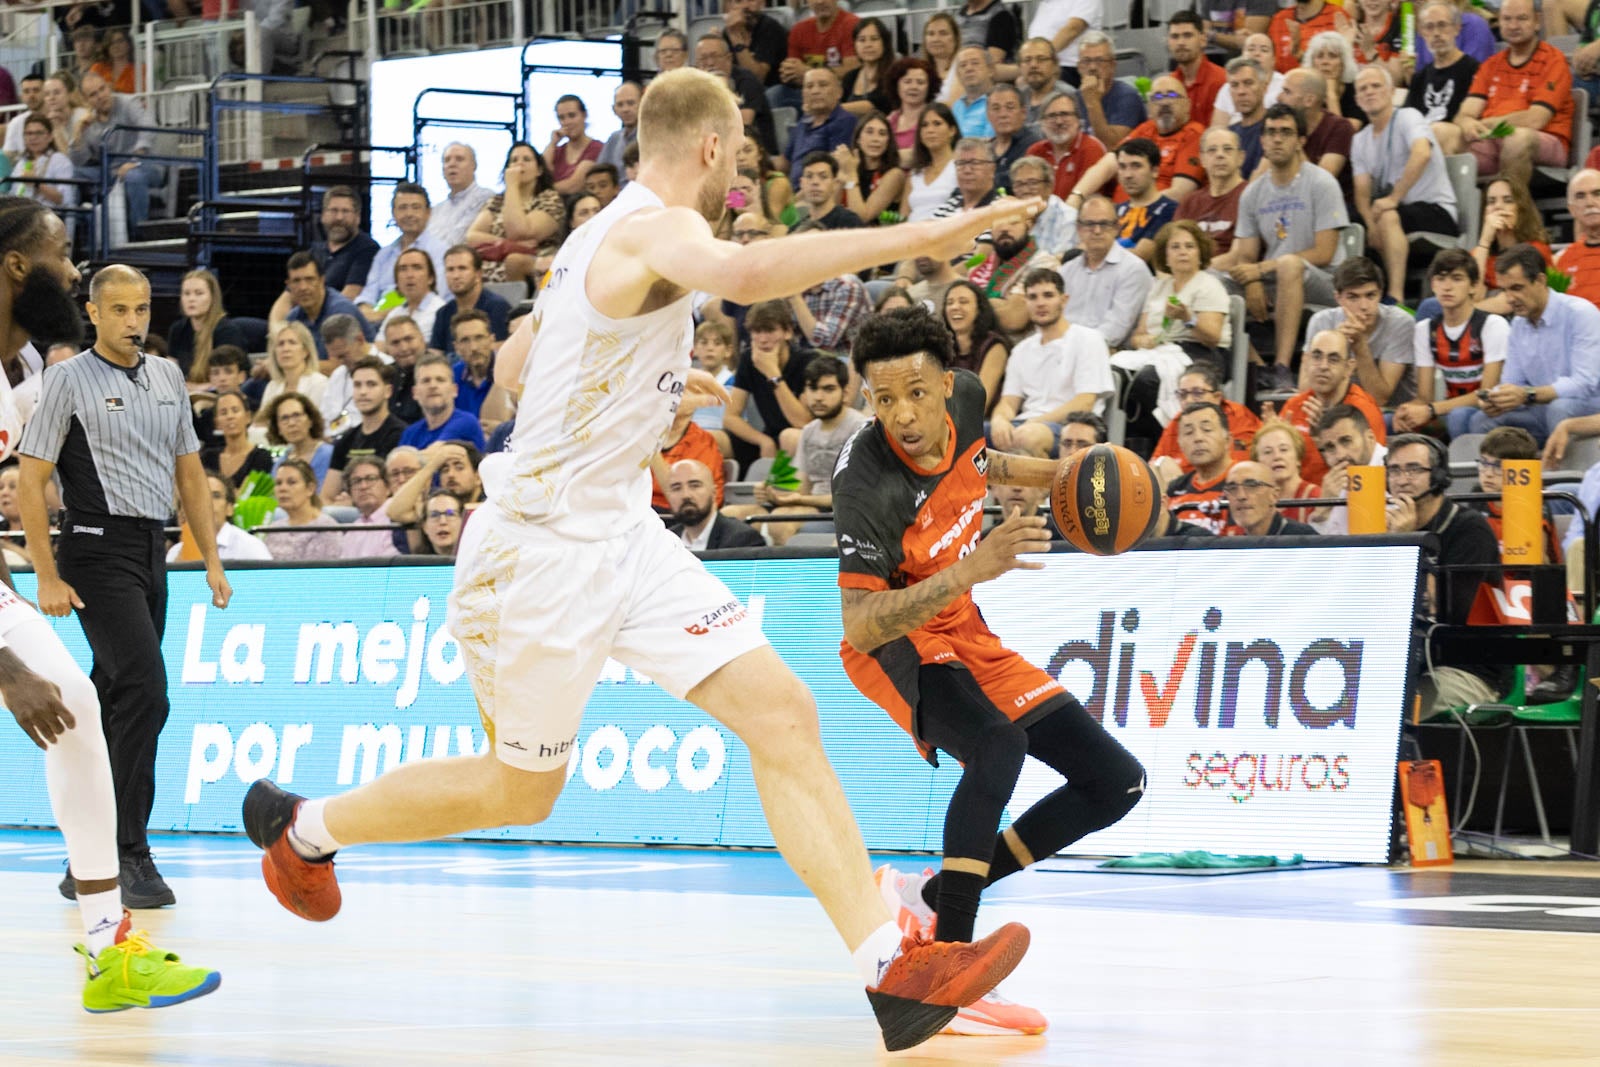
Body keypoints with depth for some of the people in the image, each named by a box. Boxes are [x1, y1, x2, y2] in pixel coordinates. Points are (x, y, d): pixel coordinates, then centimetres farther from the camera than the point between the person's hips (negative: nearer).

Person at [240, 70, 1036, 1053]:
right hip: (544, 547, -9)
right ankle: (302, 824, 35)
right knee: (520, 793, 10)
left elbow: (515, 364, 24)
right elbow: (743, 273, -43)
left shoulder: (610, 235, 12)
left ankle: (890, 970, -15)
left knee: (782, 715, -7)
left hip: (620, 533, 9)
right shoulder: (655, 226, -18)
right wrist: (919, 237, -43)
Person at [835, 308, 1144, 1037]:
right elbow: (858, 628, -39)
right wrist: (969, 570, -48)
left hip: (965, 634, 8)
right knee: (998, 746, -38)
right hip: (897, 642, -8)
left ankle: (930, 899, 5)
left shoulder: (964, 397, -12)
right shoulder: (865, 485, -32)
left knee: (1116, 784, 3)